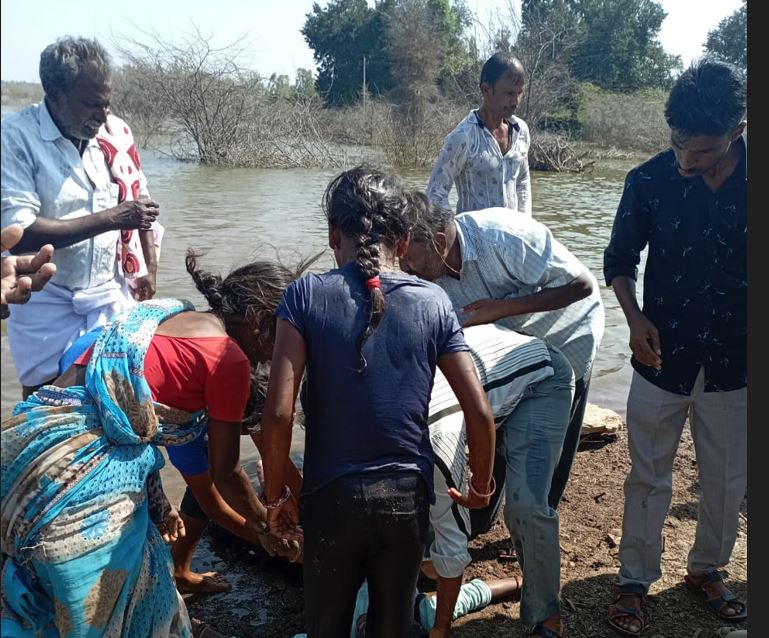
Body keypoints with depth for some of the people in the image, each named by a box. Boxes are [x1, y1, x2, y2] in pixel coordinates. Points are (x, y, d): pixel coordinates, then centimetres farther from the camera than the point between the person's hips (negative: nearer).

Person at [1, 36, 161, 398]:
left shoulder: (116, 131, 0)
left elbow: (140, 203, 14)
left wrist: (150, 268, 7)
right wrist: (111, 218, -22)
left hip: (110, 297, 3)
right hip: (46, 304, -3)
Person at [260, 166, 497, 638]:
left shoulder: (306, 296, -10)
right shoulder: (433, 301, -3)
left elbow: (278, 413, -16)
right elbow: (480, 412, -5)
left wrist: (276, 494, -1)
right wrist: (481, 486, 11)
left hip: (332, 494, -1)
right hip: (407, 494, 2)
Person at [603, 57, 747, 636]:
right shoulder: (650, 181, -11)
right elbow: (620, 257, 1)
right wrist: (634, 316, -14)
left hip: (734, 364, 1)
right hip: (663, 357, -1)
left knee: (727, 482, 15)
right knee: (649, 479, 10)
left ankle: (707, 569, 39)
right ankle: (635, 581, 28)